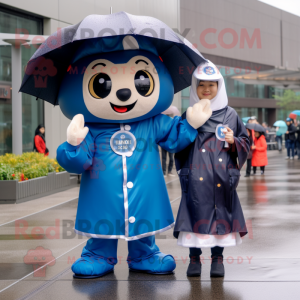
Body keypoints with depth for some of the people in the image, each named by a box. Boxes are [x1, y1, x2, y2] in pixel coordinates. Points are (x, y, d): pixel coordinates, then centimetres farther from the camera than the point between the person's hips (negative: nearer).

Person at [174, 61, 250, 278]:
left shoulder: (230, 115, 9)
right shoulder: (188, 115, 9)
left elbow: (245, 143, 11)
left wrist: (233, 141, -7)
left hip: (222, 177, 0)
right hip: (196, 178, 0)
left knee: (221, 213, 3)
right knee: (196, 211, -1)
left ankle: (217, 257, 16)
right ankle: (194, 258, 12)